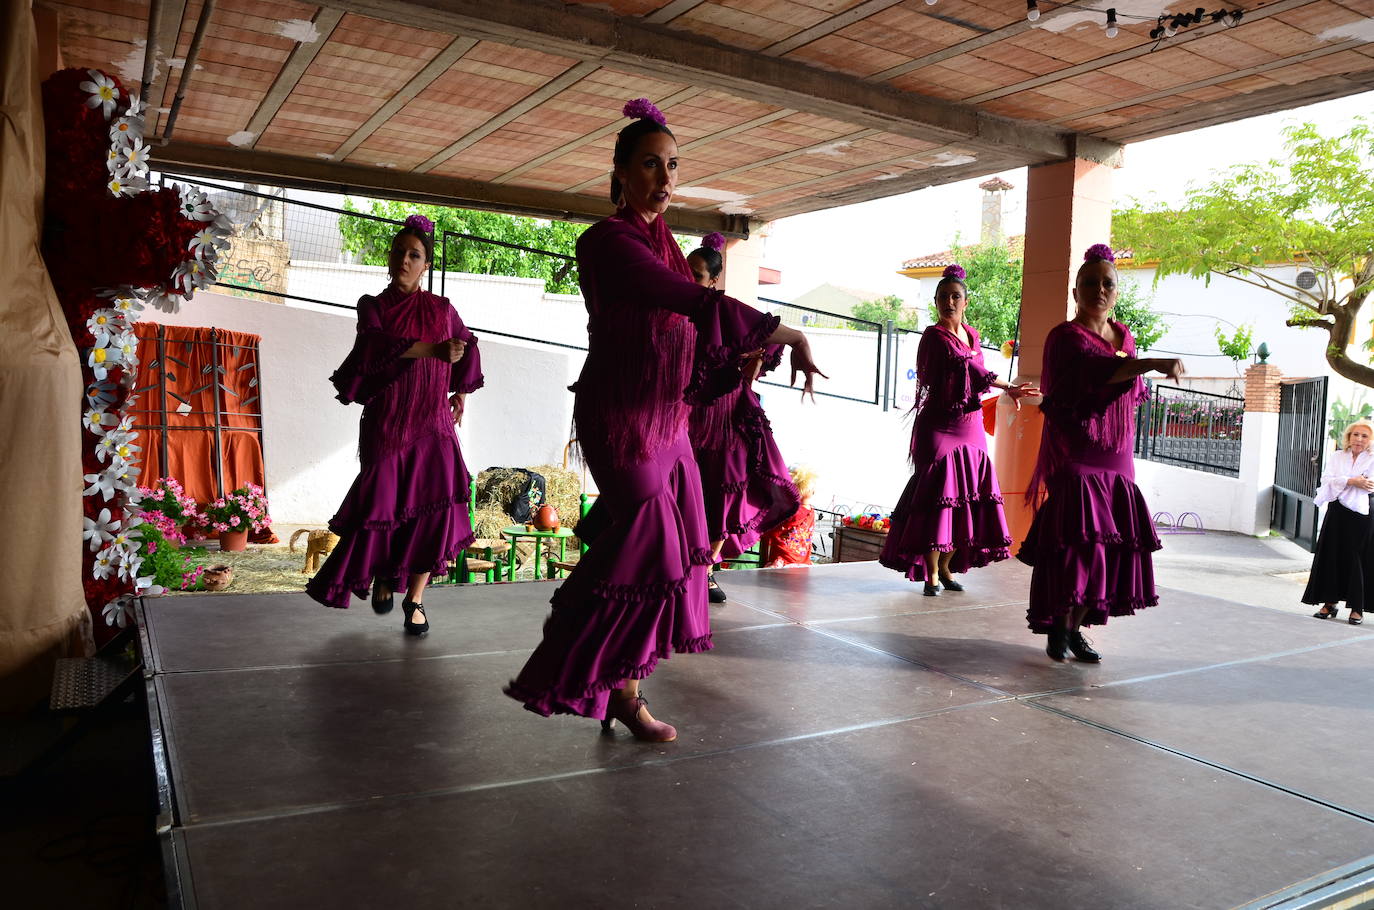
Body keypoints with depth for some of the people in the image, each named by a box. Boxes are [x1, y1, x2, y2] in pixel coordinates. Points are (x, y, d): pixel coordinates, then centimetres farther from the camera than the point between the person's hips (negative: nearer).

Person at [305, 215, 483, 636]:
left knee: (434, 505, -12)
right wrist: (434, 349, -26)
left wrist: (460, 394, 25)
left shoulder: (441, 309, 9)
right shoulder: (373, 307, 5)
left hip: (432, 423, 1)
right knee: (382, 504, -4)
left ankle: (414, 598, -1)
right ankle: (383, 572, 28)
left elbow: (468, 349, 26)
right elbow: (377, 343, -17)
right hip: (385, 424, -1)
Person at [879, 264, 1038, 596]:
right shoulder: (935, 336, -9)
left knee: (966, 497, 5)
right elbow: (967, 367, -19)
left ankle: (946, 567, 15)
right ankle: (931, 574, -4)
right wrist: (1007, 388, -25)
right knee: (938, 496, -10)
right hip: (939, 426, -7)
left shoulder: (972, 335, 13)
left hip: (970, 426, 7)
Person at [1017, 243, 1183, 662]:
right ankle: (1058, 628, 0)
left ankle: (1076, 627, 14)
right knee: (1076, 541, -12)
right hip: (1074, 459, -7)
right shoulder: (1066, 337, -8)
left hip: (1115, 460, 7)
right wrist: (1156, 363, -41)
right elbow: (1099, 369, -30)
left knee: (1109, 544, 4)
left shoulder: (1123, 336, 15)